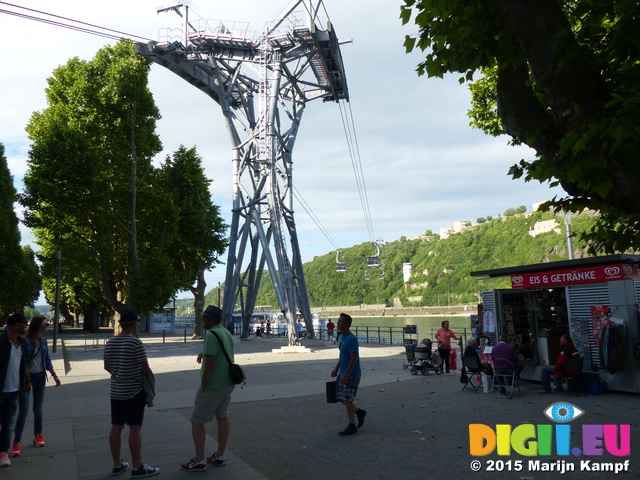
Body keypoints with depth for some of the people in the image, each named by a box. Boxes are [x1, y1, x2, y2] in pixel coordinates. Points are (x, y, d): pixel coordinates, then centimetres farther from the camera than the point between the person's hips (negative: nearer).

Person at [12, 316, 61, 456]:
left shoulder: (43, 341, 4)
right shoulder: (26, 341, -16)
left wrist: (54, 375, 11)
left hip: (40, 377, 6)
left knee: (38, 409, 14)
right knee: (23, 411, -5)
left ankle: (38, 435, 27)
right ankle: (16, 442, 3)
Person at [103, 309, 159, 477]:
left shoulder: (110, 342, 3)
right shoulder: (135, 342, -18)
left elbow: (107, 367, 13)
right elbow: (145, 368, -16)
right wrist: (139, 373, 5)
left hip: (116, 391, 7)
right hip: (134, 391, -7)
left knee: (116, 427, 12)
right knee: (135, 427, -2)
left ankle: (117, 465, 21)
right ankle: (138, 468, 4)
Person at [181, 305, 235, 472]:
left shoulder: (211, 335, -21)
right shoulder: (227, 333, 8)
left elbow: (209, 364, -25)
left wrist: (203, 385, -15)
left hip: (212, 386, -9)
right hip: (228, 383, 9)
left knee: (197, 421, 3)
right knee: (223, 417, 14)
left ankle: (199, 461, 8)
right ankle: (219, 456, 23)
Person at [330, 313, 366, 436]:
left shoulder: (351, 339, -20)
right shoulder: (341, 337, 10)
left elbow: (354, 358, -22)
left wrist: (346, 374, -23)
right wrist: (336, 369, 13)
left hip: (352, 374, -9)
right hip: (343, 373, 9)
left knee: (347, 399, -3)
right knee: (339, 397, 12)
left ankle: (352, 426, 10)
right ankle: (359, 412, 29)